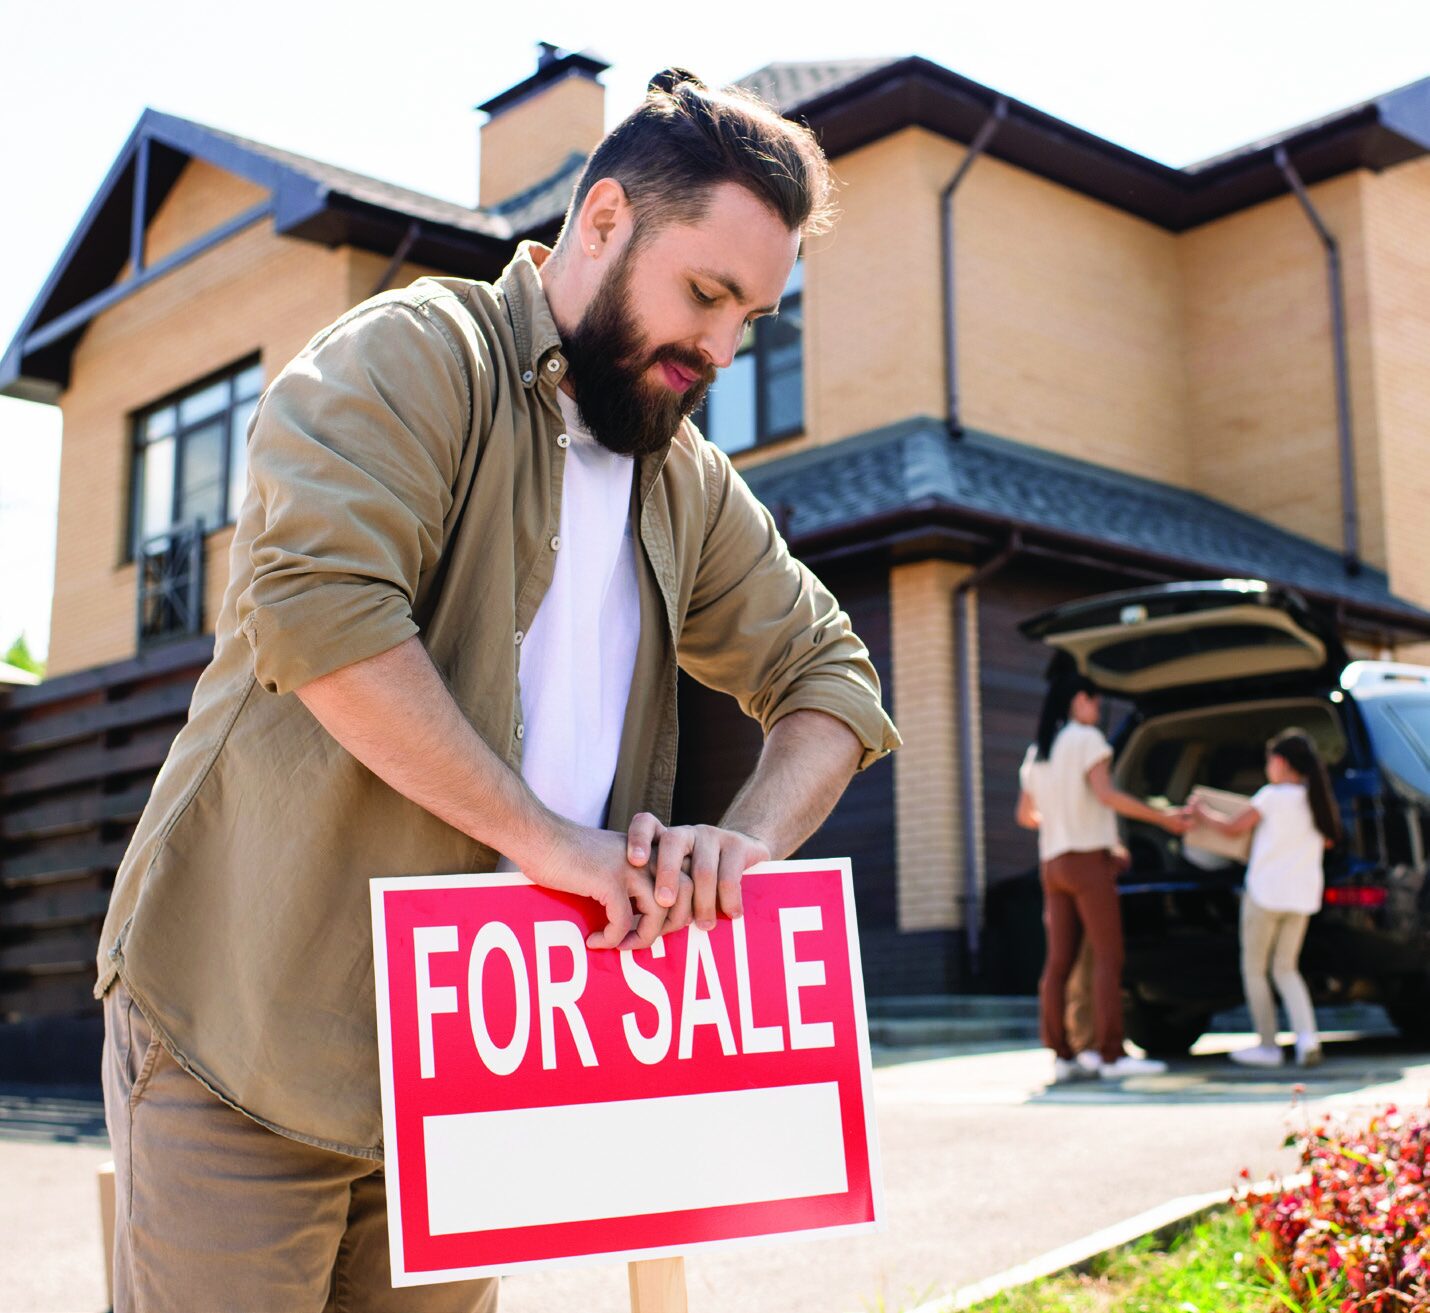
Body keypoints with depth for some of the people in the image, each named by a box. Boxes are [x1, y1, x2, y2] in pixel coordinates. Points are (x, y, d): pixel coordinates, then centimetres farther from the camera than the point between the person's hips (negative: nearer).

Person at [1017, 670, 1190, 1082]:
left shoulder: (1037, 752, 18)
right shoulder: (1085, 738, -4)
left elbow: (1025, 814, 21)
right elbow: (1106, 794, -14)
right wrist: (1164, 818, -11)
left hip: (1052, 862, 8)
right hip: (1088, 858, -8)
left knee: (1058, 962, 3)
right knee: (1107, 957, -8)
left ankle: (1061, 1055, 2)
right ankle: (1111, 1055, -13)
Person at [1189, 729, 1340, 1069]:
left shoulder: (1272, 796, -10)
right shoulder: (1318, 800, 7)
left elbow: (1232, 828, -5)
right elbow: (1329, 840, 20)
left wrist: (1201, 811, 11)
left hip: (1266, 891, -6)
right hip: (1302, 896, 6)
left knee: (1254, 968, 7)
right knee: (1286, 968, 15)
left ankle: (1268, 1045, 8)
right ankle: (1307, 1035, -6)